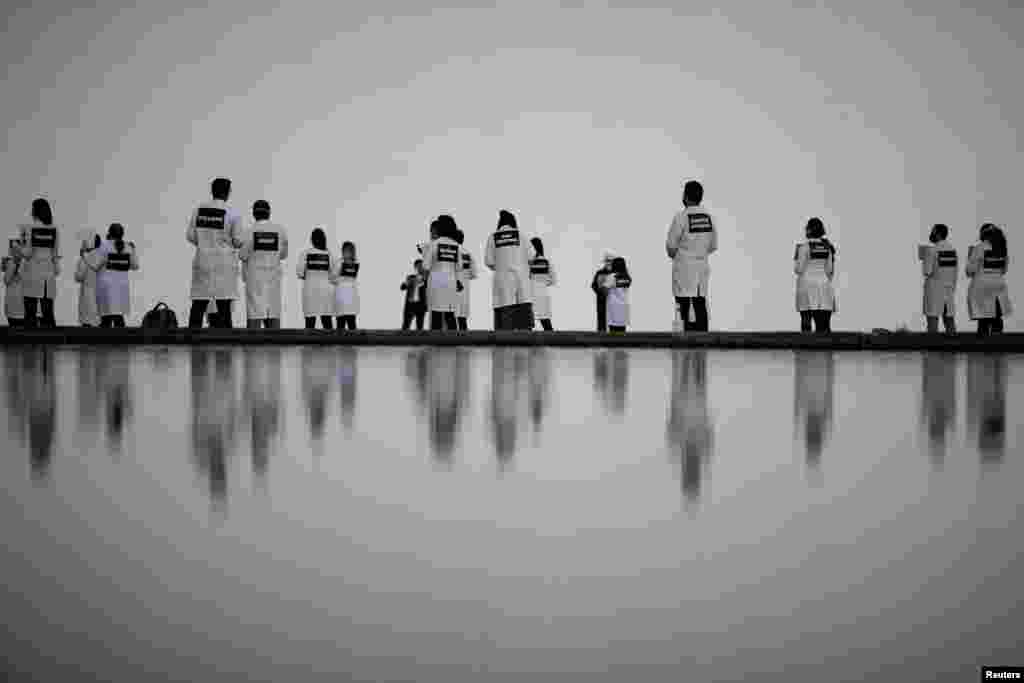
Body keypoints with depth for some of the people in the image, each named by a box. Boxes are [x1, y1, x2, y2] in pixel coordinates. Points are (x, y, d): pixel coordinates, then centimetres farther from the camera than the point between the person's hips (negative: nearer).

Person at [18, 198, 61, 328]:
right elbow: (57, 255, 3)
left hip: (31, 273, -3)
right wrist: (57, 270, 12)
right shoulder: (55, 230, 2)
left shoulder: (28, 228, -7)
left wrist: (20, 246, 9)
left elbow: (27, 253, -10)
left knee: (30, 314, 0)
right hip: (49, 274, 3)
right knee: (48, 313, 6)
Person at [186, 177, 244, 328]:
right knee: (224, 307, -2)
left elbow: (190, 236, 4)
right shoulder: (232, 213, -7)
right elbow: (238, 241, -6)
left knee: (198, 306, 6)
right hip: (224, 263, -3)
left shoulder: (199, 209, 3)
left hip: (202, 261, 3)